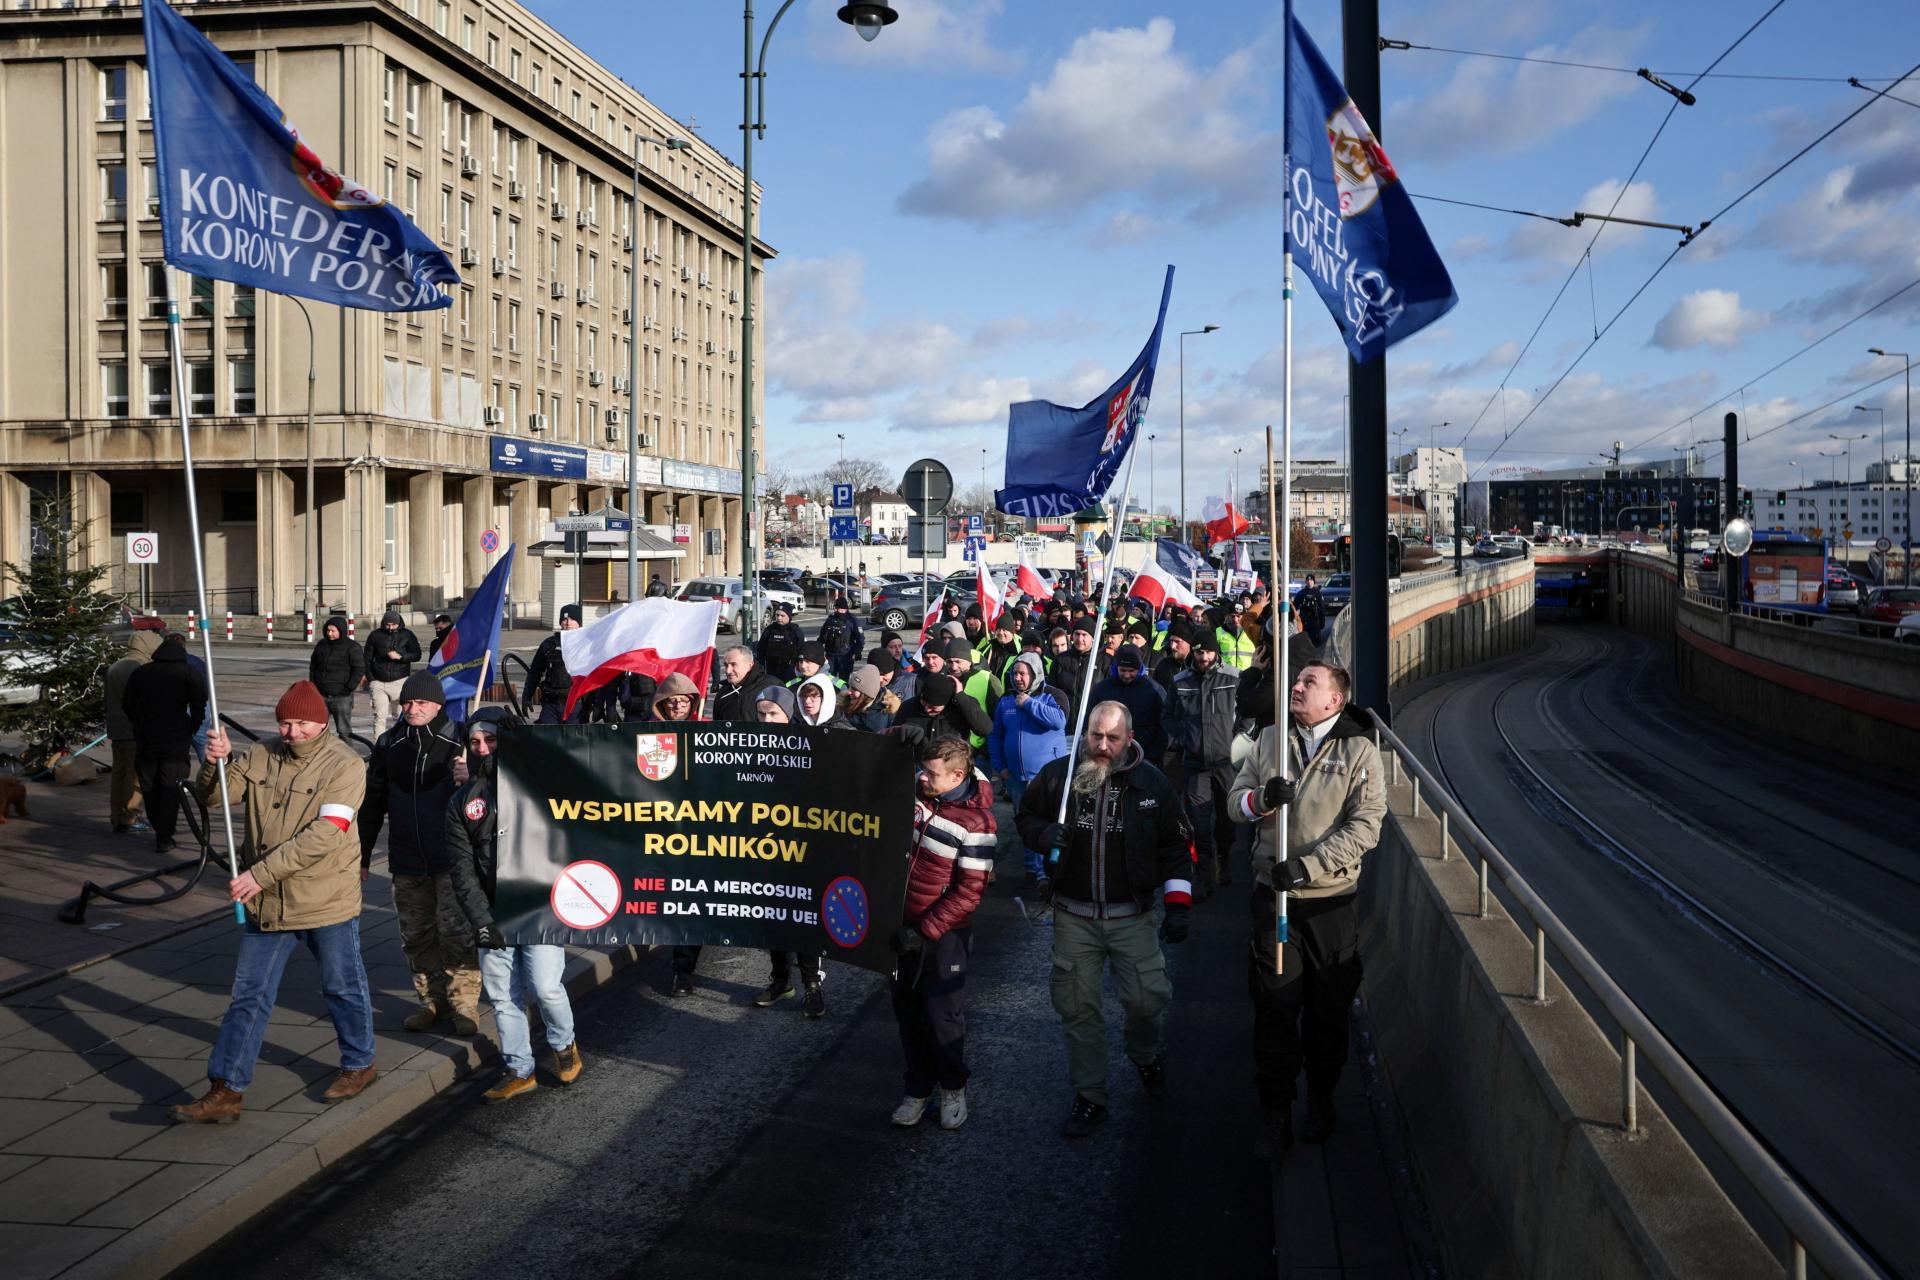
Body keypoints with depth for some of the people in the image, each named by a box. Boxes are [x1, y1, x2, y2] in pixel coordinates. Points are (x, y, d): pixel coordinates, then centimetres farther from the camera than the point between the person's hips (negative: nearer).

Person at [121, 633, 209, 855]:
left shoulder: (140, 673, 9)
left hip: (145, 739, 3)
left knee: (149, 787, 14)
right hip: (176, 739, -3)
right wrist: (191, 727, 6)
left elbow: (127, 705, 13)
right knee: (170, 787, -1)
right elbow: (199, 705, -9)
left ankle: (160, 830, 19)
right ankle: (164, 837, -5)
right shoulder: (189, 674, -2)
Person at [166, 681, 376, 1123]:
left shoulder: (345, 765, -15)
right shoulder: (261, 757, 2)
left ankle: (359, 1064, 34)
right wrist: (214, 763, -23)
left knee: (343, 987, 13)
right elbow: (215, 795, -1)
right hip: (265, 902, 4)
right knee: (248, 996, 7)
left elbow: (324, 835, -24)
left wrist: (261, 873, -27)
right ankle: (226, 1091, 14)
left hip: (327, 903, -4)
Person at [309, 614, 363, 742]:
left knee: (344, 731, 0)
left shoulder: (352, 647, -7)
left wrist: (348, 688, -14)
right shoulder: (321, 645, 11)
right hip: (321, 695, 6)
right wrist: (313, 685, 10)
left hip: (341, 697, -6)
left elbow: (360, 669, -10)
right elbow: (313, 665, 21)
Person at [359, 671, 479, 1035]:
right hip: (407, 861, 4)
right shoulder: (389, 744, 6)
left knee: (456, 932, -7)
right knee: (416, 936, 11)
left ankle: (463, 1002, 6)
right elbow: (373, 802, 13)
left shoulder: (458, 742, -6)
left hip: (452, 858, -4)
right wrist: (362, 854, 14)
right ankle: (432, 999, 24)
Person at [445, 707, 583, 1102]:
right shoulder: (462, 802, 7)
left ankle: (563, 1044, 19)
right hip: (493, 914, 3)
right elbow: (461, 867, 3)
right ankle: (519, 1071, 22)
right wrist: (480, 919, -6)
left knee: (545, 987, -10)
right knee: (503, 996, 7)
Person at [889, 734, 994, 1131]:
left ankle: (953, 1088, 26)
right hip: (903, 923, 6)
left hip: (944, 932, -6)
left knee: (941, 1013, 3)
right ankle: (918, 1088, 29)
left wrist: (926, 931, -20)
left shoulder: (977, 824, -19)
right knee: (907, 1009, 13)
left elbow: (969, 892, -19)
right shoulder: (916, 791, -2)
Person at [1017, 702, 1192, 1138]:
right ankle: (1089, 1097, 21)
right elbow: (1026, 817, 10)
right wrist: (1044, 833, -13)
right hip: (1074, 918, 1)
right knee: (1077, 1007, 5)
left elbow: (1174, 846, 3)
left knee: (1147, 999, -4)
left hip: (1133, 917, -1)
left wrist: (1177, 904, -3)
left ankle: (1147, 1057, 31)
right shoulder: (1057, 775, -2)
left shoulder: (1151, 782, -2)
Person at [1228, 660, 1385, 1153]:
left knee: (1329, 1008, 11)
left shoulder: (1360, 751, -4)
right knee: (1274, 1005, 3)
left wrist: (1309, 866, -22)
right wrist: (1262, 798, -18)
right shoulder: (1270, 740, 6)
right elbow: (1235, 802, 6)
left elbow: (1365, 826, -12)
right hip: (1273, 893, 2)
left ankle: (1321, 1098, 31)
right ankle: (1276, 1108, 16)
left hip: (1331, 897, -1)